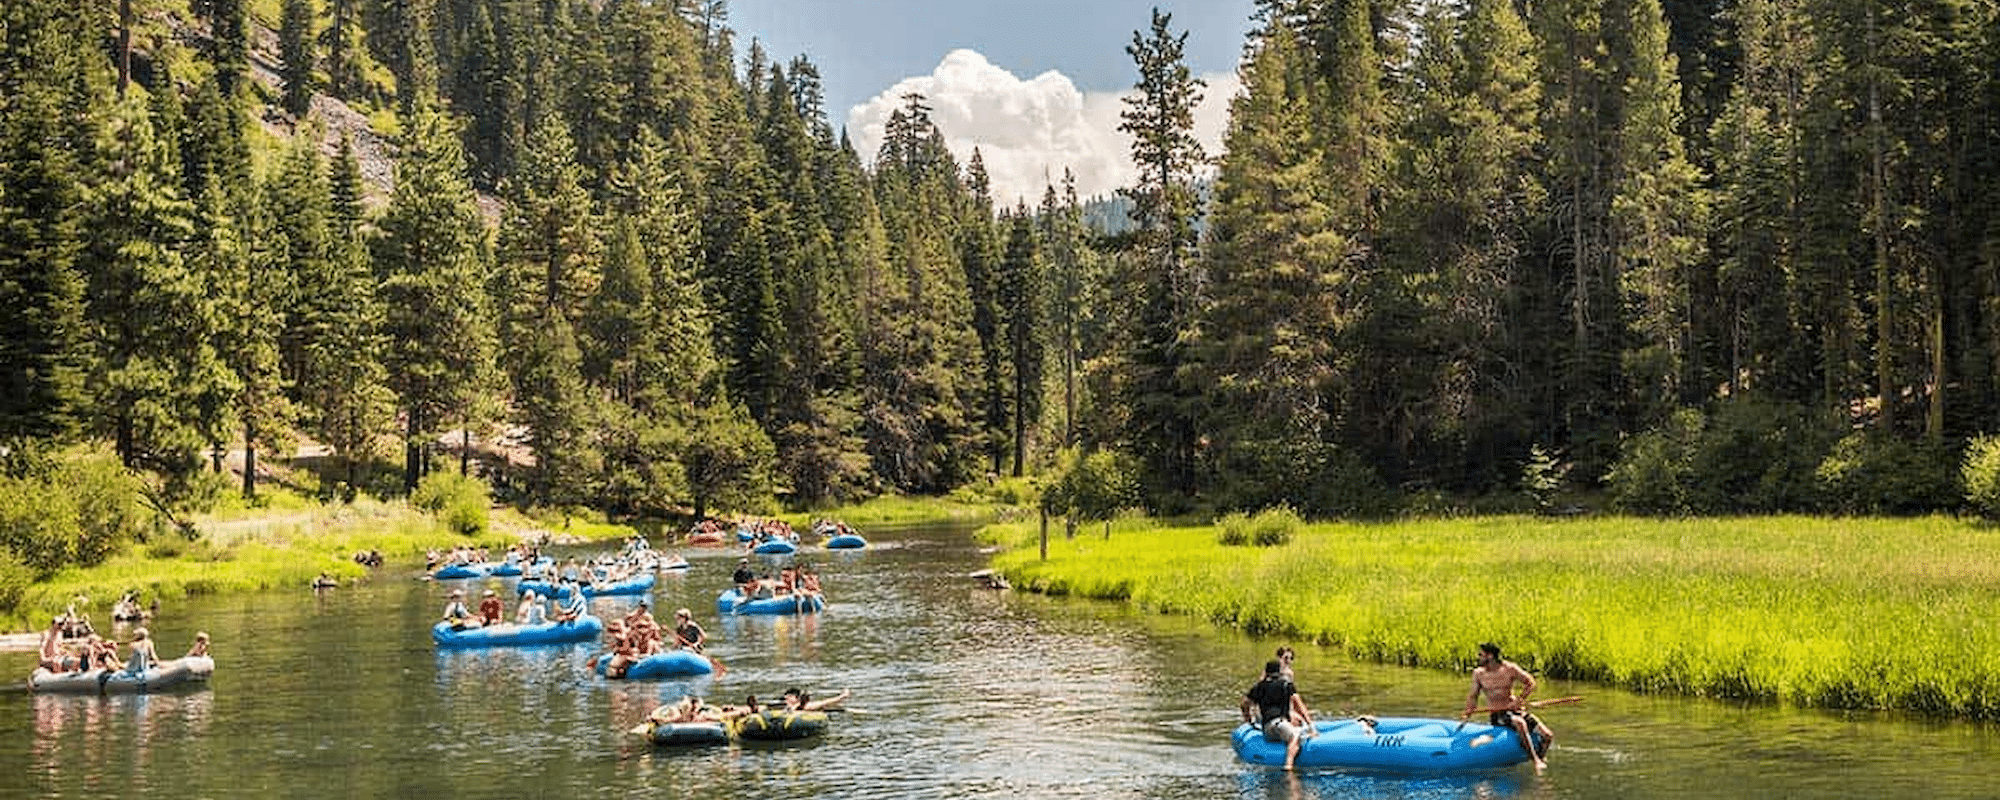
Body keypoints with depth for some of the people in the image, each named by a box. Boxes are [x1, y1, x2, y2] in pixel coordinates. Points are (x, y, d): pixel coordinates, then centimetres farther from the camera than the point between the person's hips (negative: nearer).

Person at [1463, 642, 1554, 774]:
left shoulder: (1510, 668, -3)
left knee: (1548, 736, -9)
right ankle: (1536, 761, -29)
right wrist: (1467, 712, -9)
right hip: (1497, 715, -2)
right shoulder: (1478, 673, 2)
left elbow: (1530, 683, 3)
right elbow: (1473, 696, 9)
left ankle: (1539, 760, 17)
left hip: (1515, 710, 2)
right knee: (1520, 723, -36)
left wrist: (1519, 700, -10)